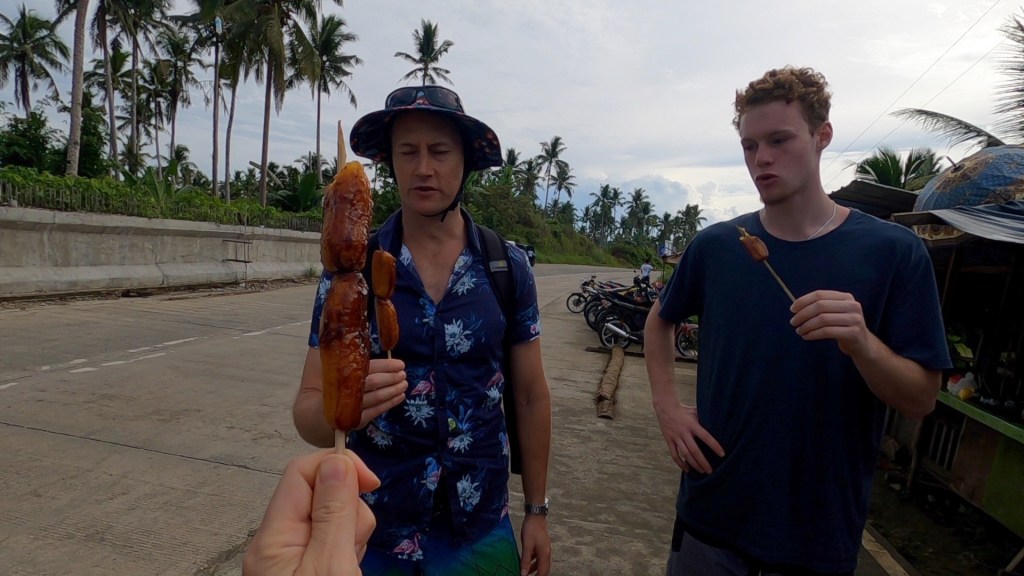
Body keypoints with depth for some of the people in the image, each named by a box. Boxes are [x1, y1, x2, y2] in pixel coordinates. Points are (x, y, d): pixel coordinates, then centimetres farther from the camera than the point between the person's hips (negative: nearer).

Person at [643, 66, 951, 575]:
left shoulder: (894, 251, -9)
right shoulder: (714, 246, -4)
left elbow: (922, 400, -8)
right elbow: (660, 320, 11)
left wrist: (861, 343, -28)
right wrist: (667, 407, -2)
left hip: (823, 529, -1)